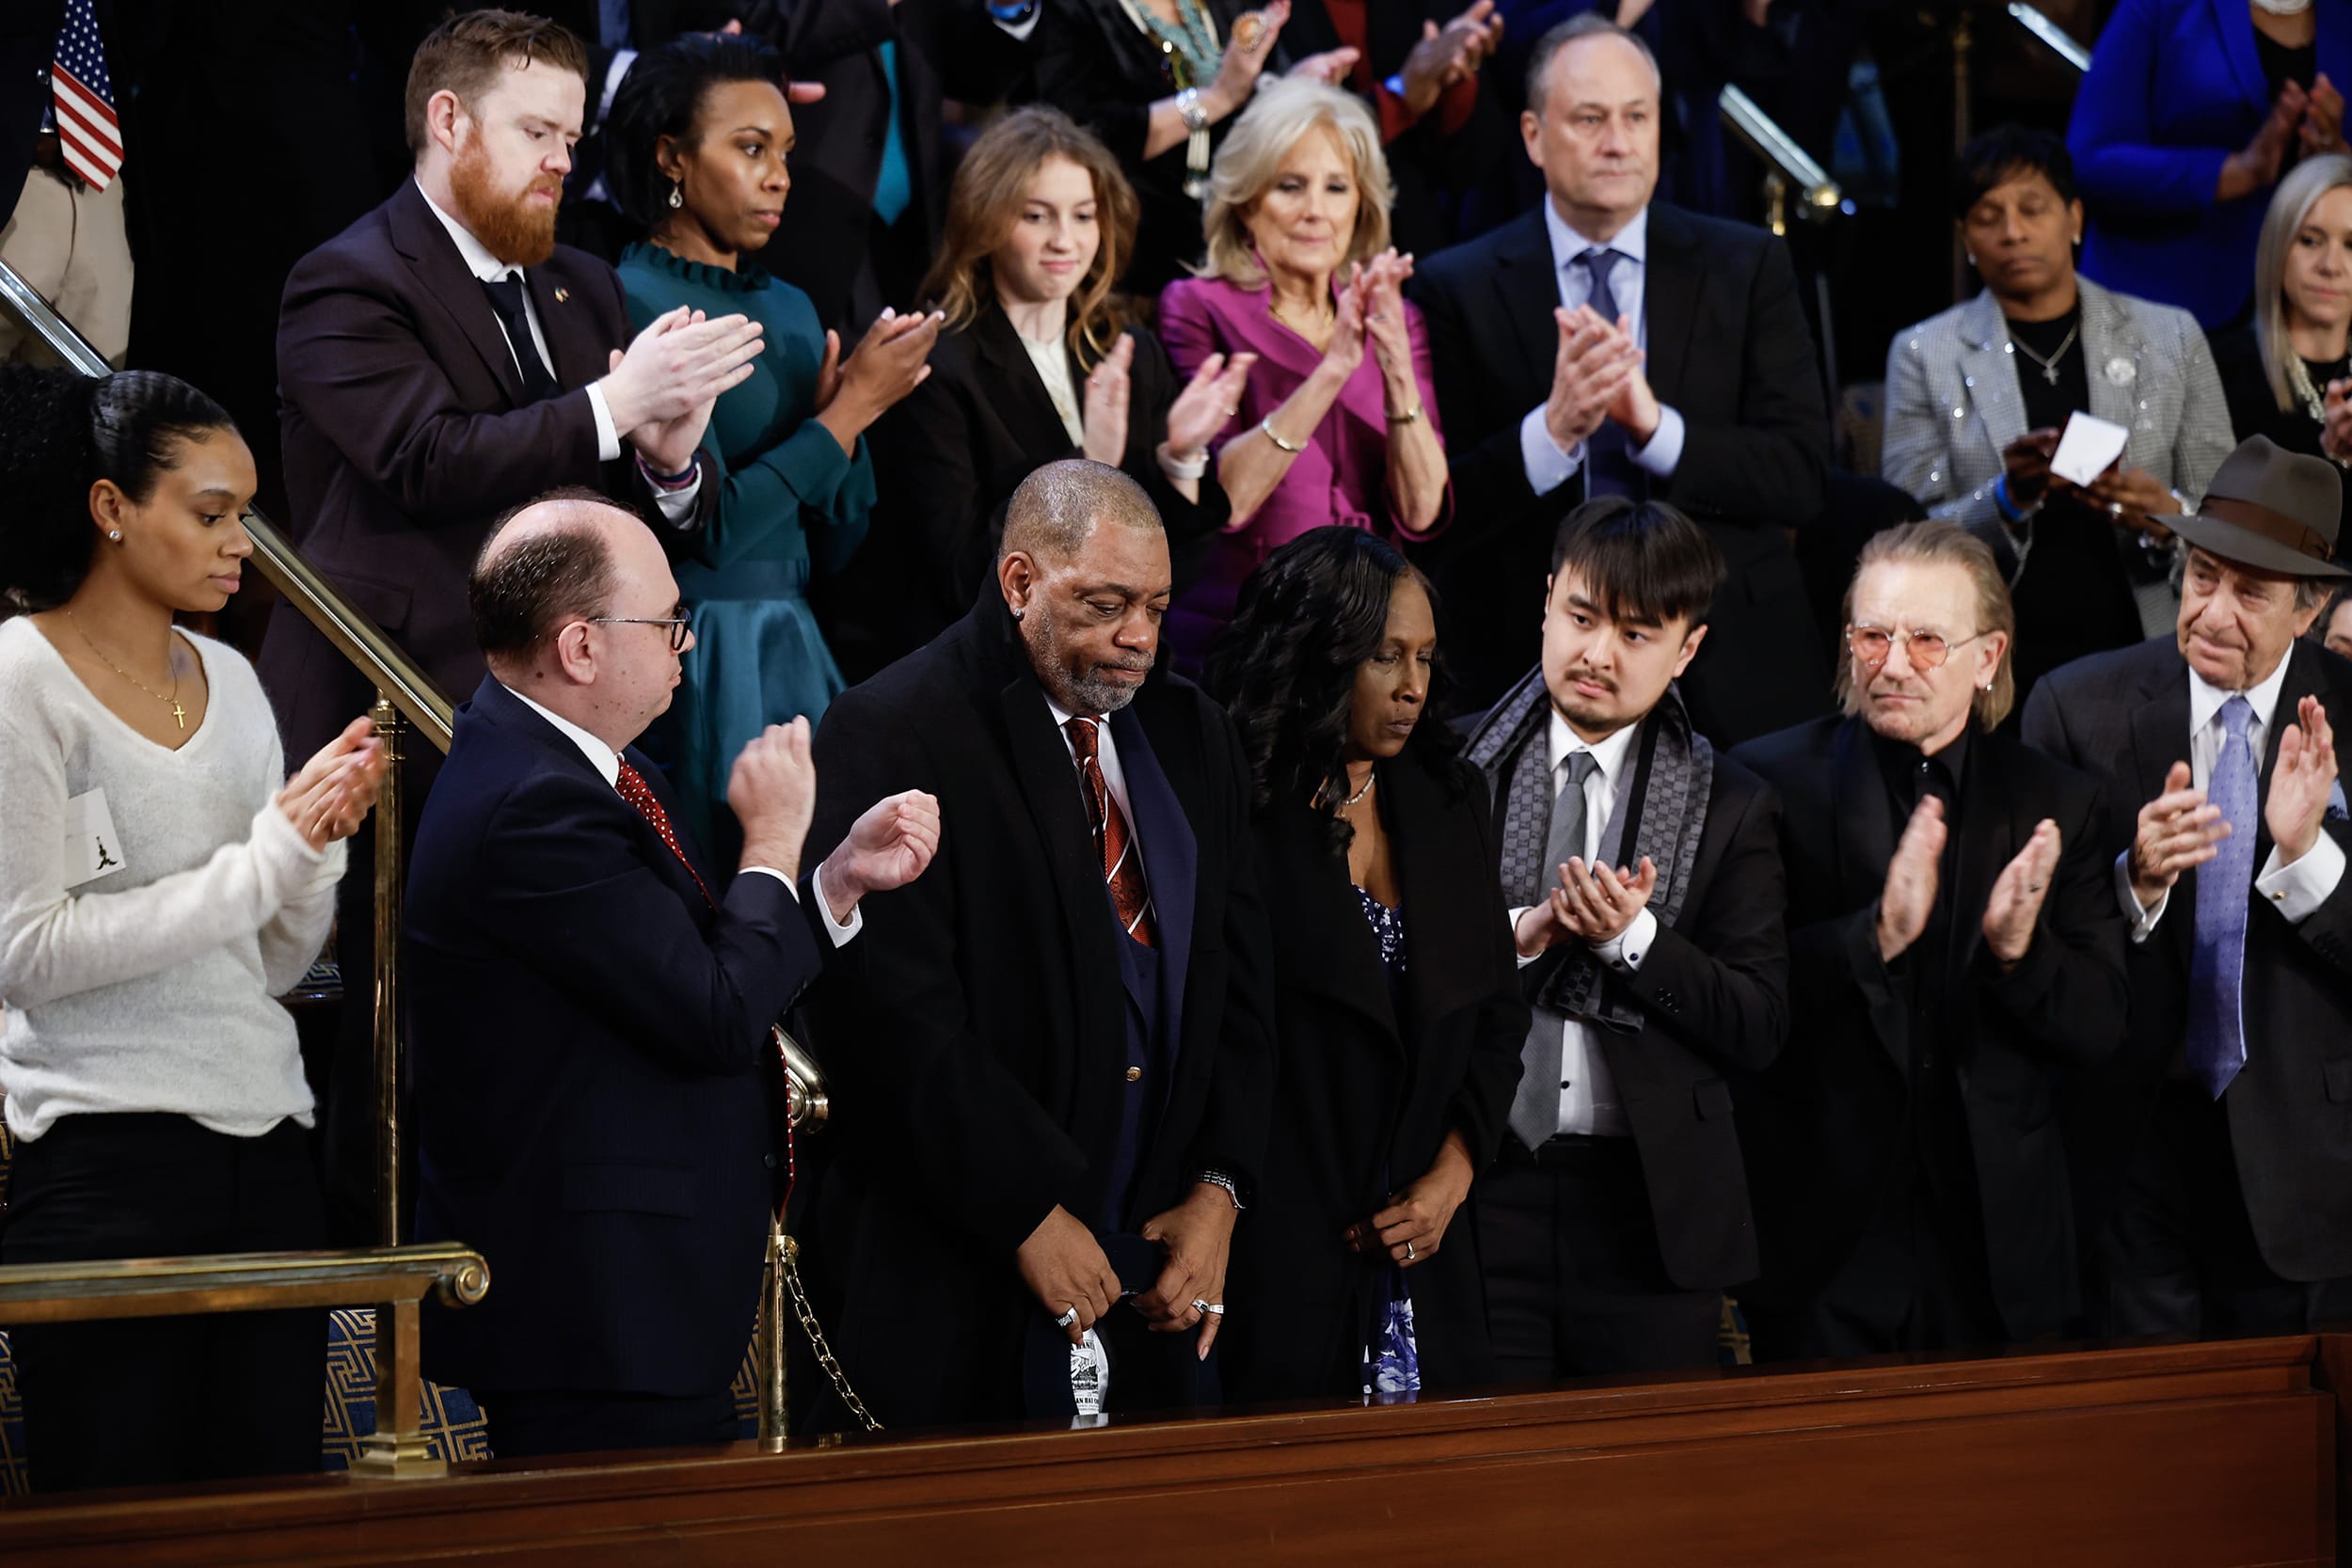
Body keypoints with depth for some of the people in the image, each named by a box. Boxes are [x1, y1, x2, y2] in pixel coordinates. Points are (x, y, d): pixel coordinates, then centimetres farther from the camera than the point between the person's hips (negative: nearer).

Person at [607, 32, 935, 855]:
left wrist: (847, 409, -4)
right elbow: (710, 528, -17)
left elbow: (834, 546, 13)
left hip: (791, 653, 7)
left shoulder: (789, 308, 12)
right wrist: (852, 406, -11)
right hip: (687, 657, -7)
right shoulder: (631, 304, -10)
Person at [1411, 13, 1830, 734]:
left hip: (1729, 675, 1)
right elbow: (1436, 511, -6)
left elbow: (1801, 479, -4)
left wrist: (1654, 424, -19)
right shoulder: (1458, 289, 0)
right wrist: (1553, 429, -22)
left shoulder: (1747, 265, 3)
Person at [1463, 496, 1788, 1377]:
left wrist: (1631, 936, -13)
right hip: (1475, 1188, -1)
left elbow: (1761, 1029, 0)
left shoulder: (1729, 807, 6)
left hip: (1647, 1205, 1)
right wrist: (1520, 936, -14)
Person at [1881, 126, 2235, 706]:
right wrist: (2010, 498, -14)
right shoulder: (1924, 354, 9)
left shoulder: (2171, 337, 12)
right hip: (1996, 669, -1)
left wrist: (2168, 517, -9)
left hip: (2141, 654, 1)